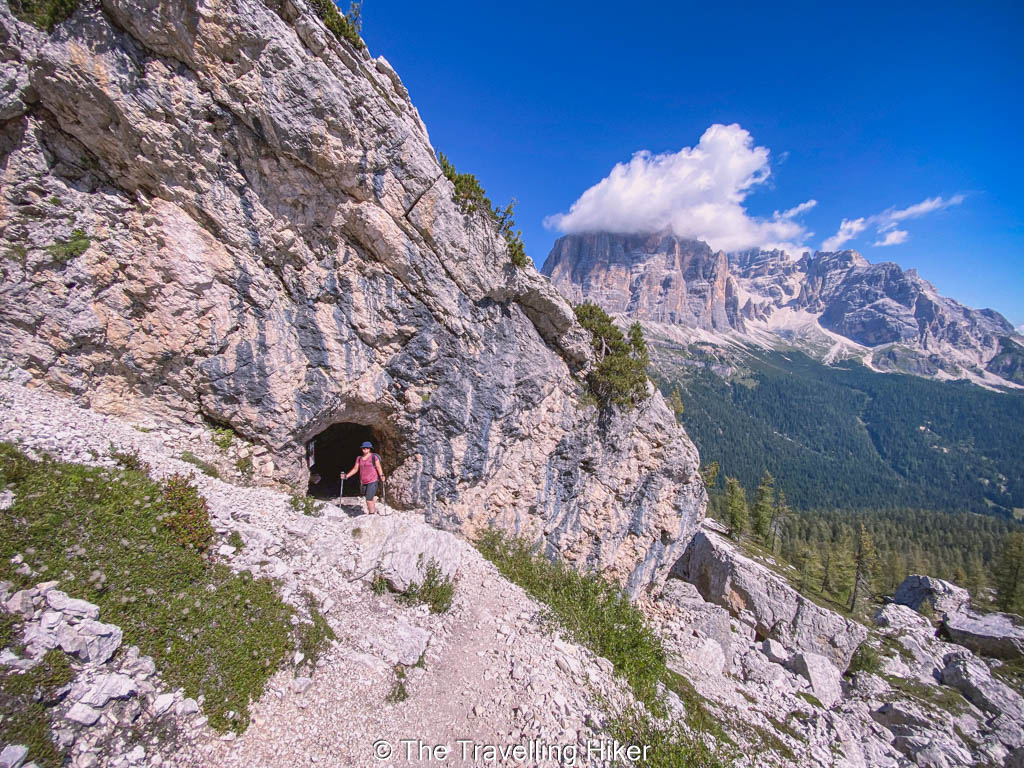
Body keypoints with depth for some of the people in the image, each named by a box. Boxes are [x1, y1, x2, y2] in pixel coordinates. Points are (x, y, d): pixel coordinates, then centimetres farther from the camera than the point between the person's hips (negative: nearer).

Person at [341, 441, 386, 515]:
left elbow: (378, 467, -6)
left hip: (373, 481, -5)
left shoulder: (374, 457, -3)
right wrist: (346, 476, 7)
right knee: (369, 499, 13)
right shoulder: (359, 458, 11)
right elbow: (355, 469, 14)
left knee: (369, 499, -13)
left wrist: (381, 476, -20)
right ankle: (374, 511, 31)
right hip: (363, 482, 5)